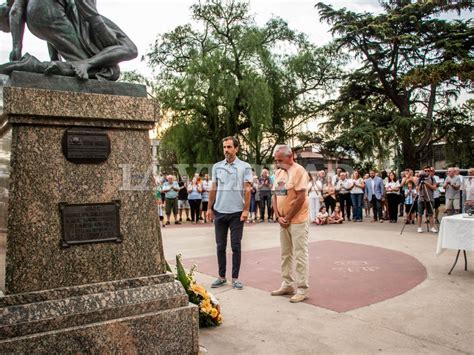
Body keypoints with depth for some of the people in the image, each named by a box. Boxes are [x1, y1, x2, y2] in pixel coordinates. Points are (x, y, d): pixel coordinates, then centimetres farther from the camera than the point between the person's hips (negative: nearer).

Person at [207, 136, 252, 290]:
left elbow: (247, 190, -5)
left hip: (237, 212, -3)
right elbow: (213, 189, 10)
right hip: (219, 211, 3)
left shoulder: (245, 167, -2)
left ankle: (235, 278, 15)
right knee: (220, 246, 10)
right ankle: (221, 276, 21)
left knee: (236, 246, 4)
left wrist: (246, 210, -11)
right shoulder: (217, 166, 7)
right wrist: (209, 208, 6)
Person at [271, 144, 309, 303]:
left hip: (297, 220, -7)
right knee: (285, 254, 14)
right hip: (283, 221, 7)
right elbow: (275, 196, 12)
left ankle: (302, 289, 7)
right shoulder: (278, 172, 11)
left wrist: (288, 218, -13)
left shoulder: (299, 171, -12)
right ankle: (287, 285, 25)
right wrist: (278, 217, -1)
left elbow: (301, 198, -17)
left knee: (300, 255, -2)